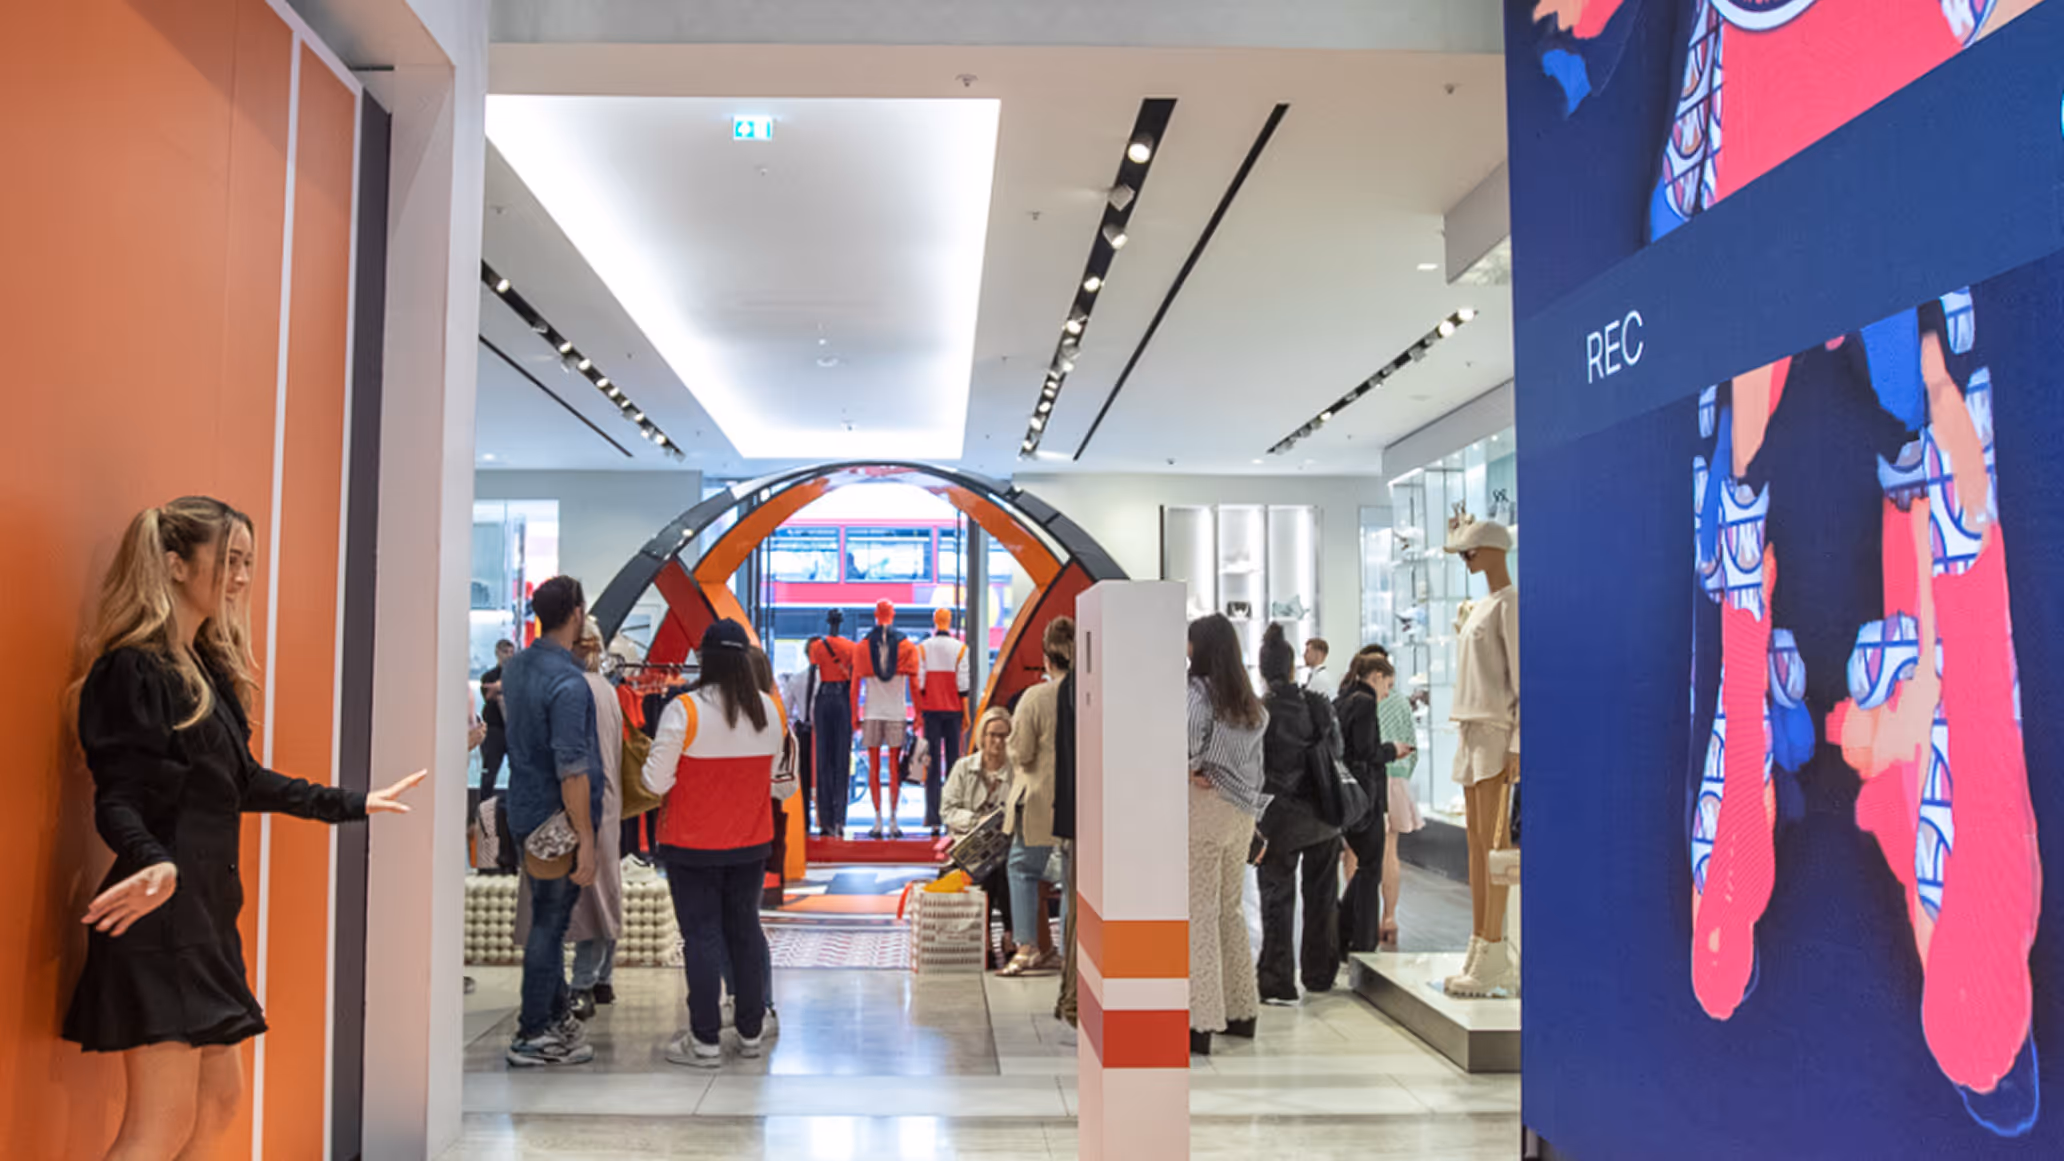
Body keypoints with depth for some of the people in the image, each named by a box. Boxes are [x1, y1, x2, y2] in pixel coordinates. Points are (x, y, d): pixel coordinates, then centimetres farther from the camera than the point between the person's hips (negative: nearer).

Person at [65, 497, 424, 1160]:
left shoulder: (210, 667, 15)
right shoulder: (133, 670, -12)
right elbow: (117, 801, -19)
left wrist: (354, 804, 28)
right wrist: (157, 864, -41)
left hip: (208, 912, 9)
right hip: (159, 915, -9)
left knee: (219, 1102, 13)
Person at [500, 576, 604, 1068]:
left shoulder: (515, 667, 4)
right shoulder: (568, 682, -22)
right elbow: (572, 769, -24)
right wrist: (586, 840, -21)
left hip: (525, 811, 9)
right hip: (557, 819, -9)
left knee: (549, 917, 18)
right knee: (550, 922, 2)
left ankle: (558, 1015, 30)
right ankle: (532, 1036, 11)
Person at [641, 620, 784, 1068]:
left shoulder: (684, 710, -16)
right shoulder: (770, 710, 0)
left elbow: (657, 781, -14)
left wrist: (651, 764, 6)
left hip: (692, 845, -4)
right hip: (751, 843, 4)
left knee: (702, 935, 3)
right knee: (745, 928, 14)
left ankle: (705, 1041, 9)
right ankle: (751, 1033, 22)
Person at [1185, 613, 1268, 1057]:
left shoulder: (1197, 690, -11)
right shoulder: (1250, 701, 11)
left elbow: (1187, 745, -23)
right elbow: (1254, 762, 13)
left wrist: (1187, 771, -7)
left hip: (1205, 806, -7)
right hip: (1241, 810, 7)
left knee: (1199, 913, -4)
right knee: (1230, 909, 17)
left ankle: (1201, 1024, -1)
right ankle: (1242, 1012, 24)